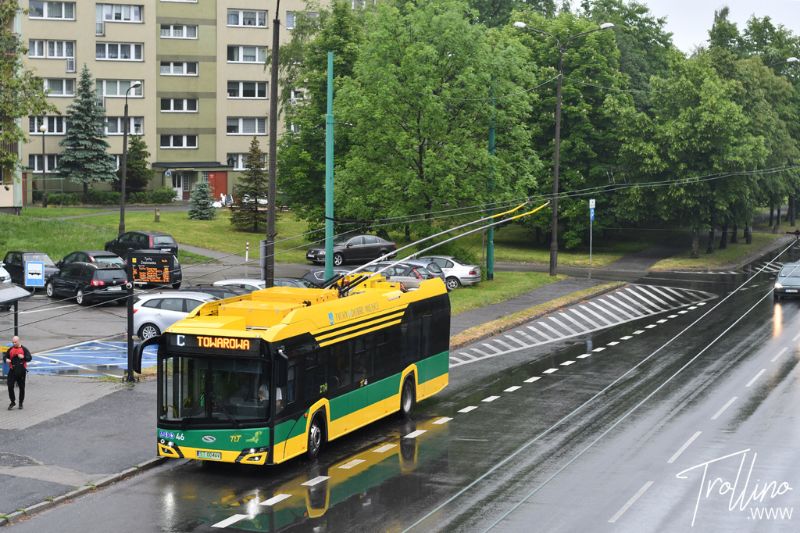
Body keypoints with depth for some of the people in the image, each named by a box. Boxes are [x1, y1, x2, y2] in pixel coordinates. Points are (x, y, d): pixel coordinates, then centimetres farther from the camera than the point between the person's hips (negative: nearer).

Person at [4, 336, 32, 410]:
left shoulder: (24, 349, 1)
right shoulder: (10, 350, 10)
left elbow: (29, 358, -6)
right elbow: (5, 357, 12)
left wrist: (23, 357, -26)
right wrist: (6, 360, -12)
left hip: (21, 371, -2)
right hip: (12, 371, 2)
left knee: (22, 387, 6)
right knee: (10, 386, -6)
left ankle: (21, 403, 19)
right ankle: (12, 402, 9)